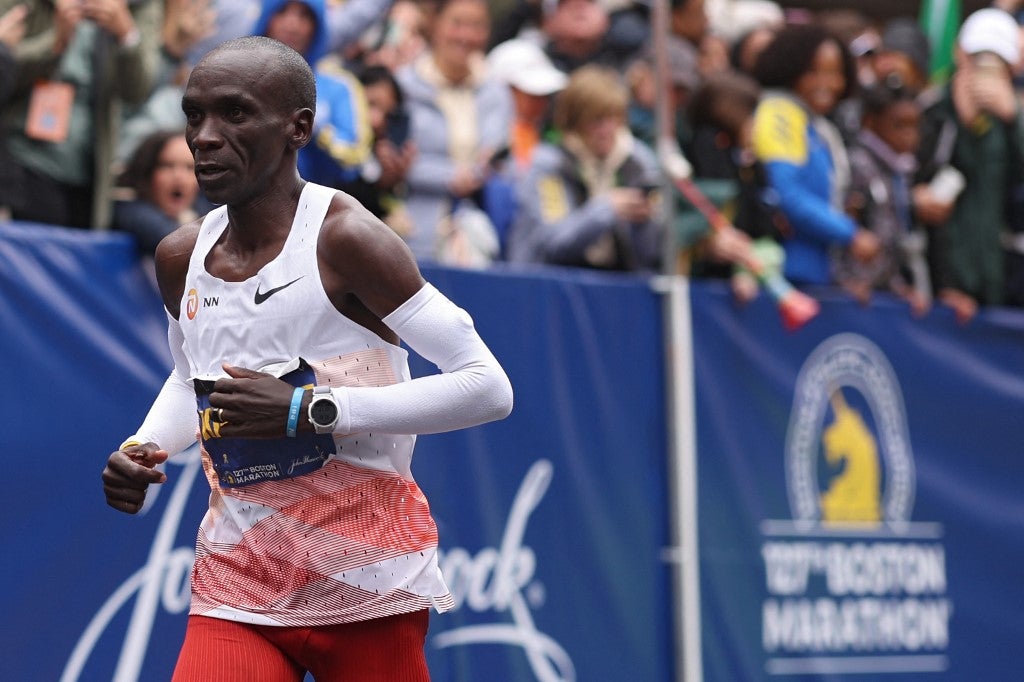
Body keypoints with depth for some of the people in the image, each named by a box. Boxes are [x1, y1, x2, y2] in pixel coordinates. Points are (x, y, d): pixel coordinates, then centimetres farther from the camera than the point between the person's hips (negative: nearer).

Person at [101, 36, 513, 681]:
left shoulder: (344, 240, -15)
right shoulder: (181, 257, 5)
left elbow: (488, 388, -18)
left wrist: (309, 410, -22)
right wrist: (144, 447, 4)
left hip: (368, 584, -4)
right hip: (237, 585, 4)